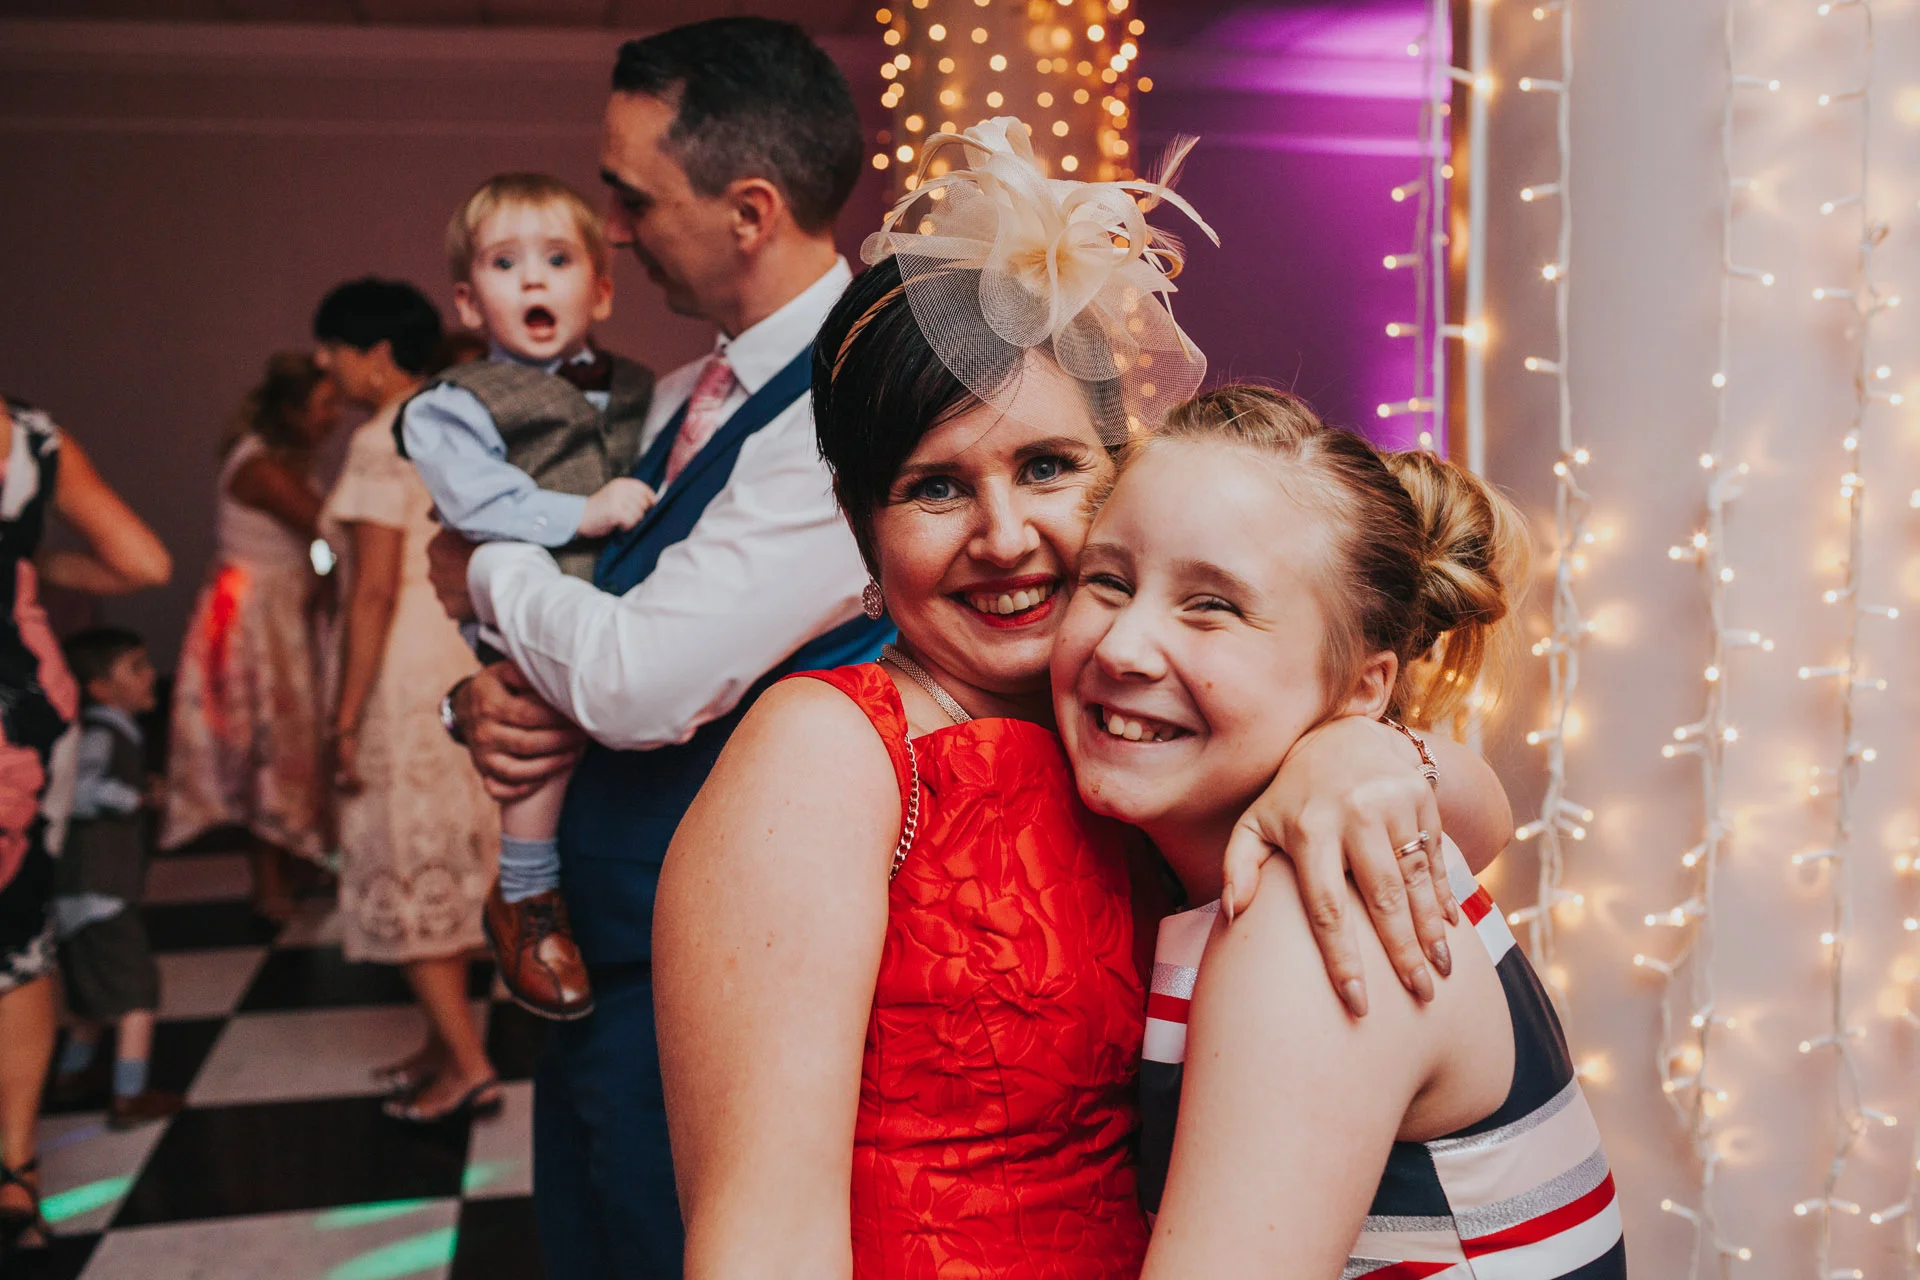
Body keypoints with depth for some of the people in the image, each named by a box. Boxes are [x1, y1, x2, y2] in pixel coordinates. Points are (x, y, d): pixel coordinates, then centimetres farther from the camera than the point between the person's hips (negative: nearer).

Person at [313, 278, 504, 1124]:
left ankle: (467, 1065, 4)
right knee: (447, 859, 15)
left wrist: (347, 716, -17)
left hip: (406, 669, -9)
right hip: (465, 657, 9)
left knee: (408, 864, 0)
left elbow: (376, 589, -20)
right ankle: (445, 1044, 25)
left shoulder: (380, 442, -14)